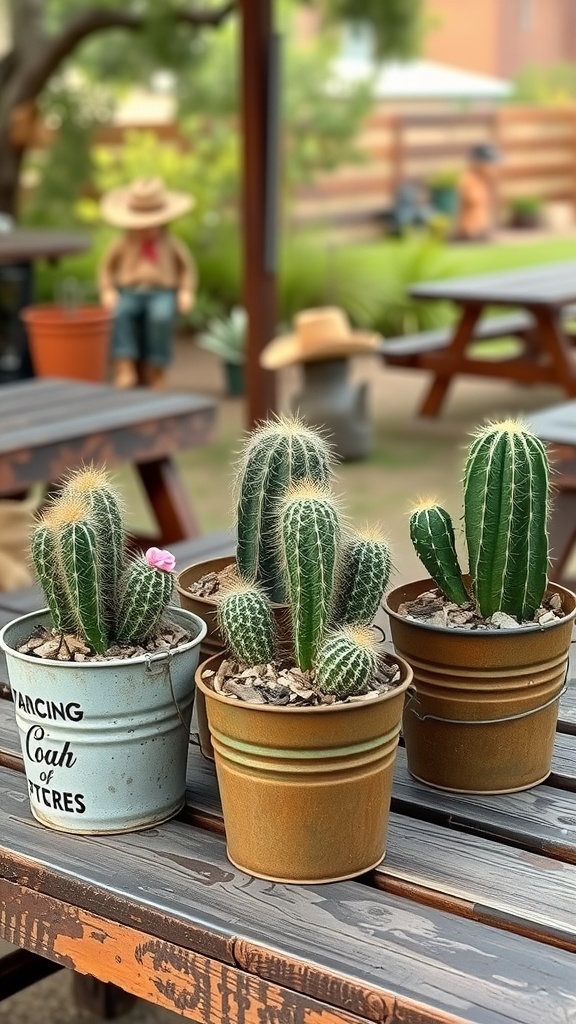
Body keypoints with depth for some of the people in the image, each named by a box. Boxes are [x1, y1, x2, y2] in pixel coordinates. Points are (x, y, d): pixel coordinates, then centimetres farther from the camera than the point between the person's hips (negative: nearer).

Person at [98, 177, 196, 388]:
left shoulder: (171, 244, 9)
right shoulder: (124, 244, 10)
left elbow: (187, 268, 15)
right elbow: (106, 267, 15)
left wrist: (186, 292, -3)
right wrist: (108, 291, -3)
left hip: (162, 293, -1)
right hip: (129, 293, 1)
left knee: (160, 316, -38)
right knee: (120, 313, -36)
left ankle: (155, 373, -28)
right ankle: (125, 368, -39)